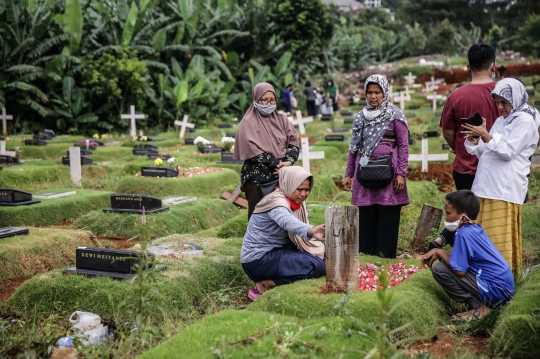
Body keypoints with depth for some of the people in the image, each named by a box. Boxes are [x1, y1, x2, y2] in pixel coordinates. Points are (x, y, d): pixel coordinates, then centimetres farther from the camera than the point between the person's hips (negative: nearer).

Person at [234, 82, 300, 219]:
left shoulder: (281, 119, 11)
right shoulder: (248, 123, -2)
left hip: (281, 175, 4)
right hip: (257, 178, -4)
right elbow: (252, 150, -12)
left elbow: (293, 142, 3)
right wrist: (276, 163, -16)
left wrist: (288, 162, -15)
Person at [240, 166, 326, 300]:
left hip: (274, 252, 9)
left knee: (322, 254, 4)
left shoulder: (297, 202, 7)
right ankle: (264, 285, -11)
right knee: (316, 266, -20)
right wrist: (311, 231, -62)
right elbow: (288, 222, -44)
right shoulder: (276, 202, -20)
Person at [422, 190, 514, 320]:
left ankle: (479, 307, -7)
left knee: (439, 269, -12)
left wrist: (440, 253, -4)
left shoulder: (464, 233, -17)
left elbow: (459, 270, -19)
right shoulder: (474, 228, 10)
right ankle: (482, 302, 11)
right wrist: (437, 251, 7)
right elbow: (461, 257, 19)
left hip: (495, 290, -9)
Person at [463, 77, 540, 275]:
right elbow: (484, 153, 19)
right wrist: (474, 140, 0)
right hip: (486, 187, 8)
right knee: (484, 237, 8)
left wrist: (485, 135, -18)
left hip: (505, 190, -8)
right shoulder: (500, 120, 21)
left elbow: (508, 151, -13)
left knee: (500, 239, -7)